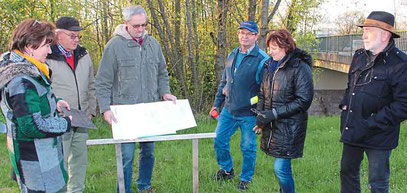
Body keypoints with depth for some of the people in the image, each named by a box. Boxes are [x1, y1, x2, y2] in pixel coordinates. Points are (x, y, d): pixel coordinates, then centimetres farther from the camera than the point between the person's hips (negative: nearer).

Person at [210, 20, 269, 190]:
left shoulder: (262, 59, -12)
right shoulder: (232, 55, 8)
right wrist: (216, 104, 16)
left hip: (249, 113, -6)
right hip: (229, 110, 6)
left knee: (248, 147, 8)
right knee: (219, 140, 12)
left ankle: (245, 179, 28)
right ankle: (227, 170, 35)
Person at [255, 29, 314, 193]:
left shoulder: (300, 68, -13)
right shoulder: (269, 66, 9)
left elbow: (303, 101, -16)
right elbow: (263, 93, 17)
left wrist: (273, 114, -18)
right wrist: (260, 114, -1)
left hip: (289, 128, -6)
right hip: (271, 127, 6)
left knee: (281, 169, -6)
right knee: (281, 168, 16)